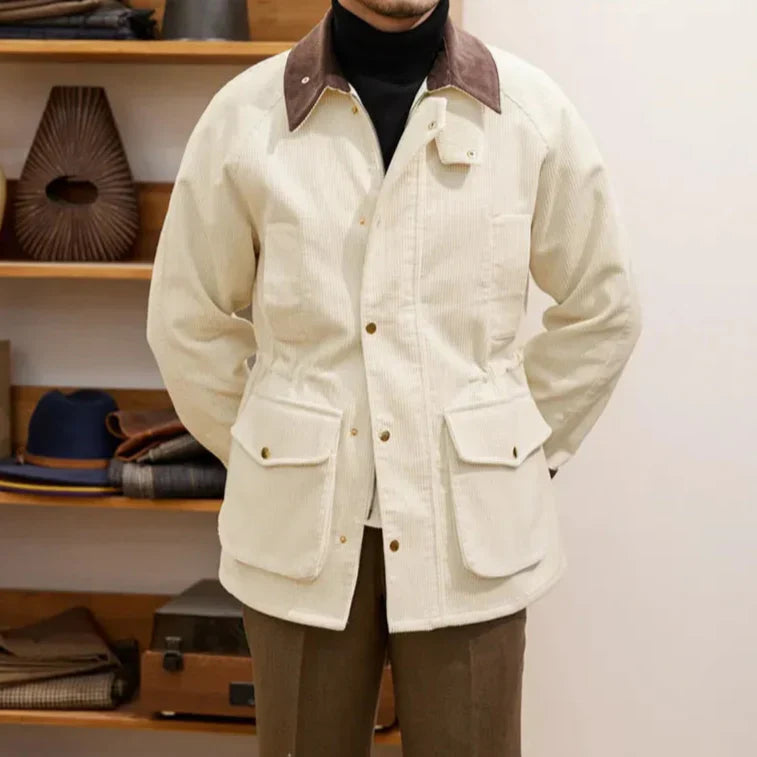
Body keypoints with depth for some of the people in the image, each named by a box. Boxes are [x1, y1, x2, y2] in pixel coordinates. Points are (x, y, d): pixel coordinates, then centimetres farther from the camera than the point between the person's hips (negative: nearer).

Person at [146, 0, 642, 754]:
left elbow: (602, 309, 8)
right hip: (303, 520, 0)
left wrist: (527, 448, 7)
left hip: (469, 519, 0)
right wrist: (263, 456, 8)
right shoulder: (245, 114, -3)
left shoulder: (532, 108, -1)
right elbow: (188, 321, 7)